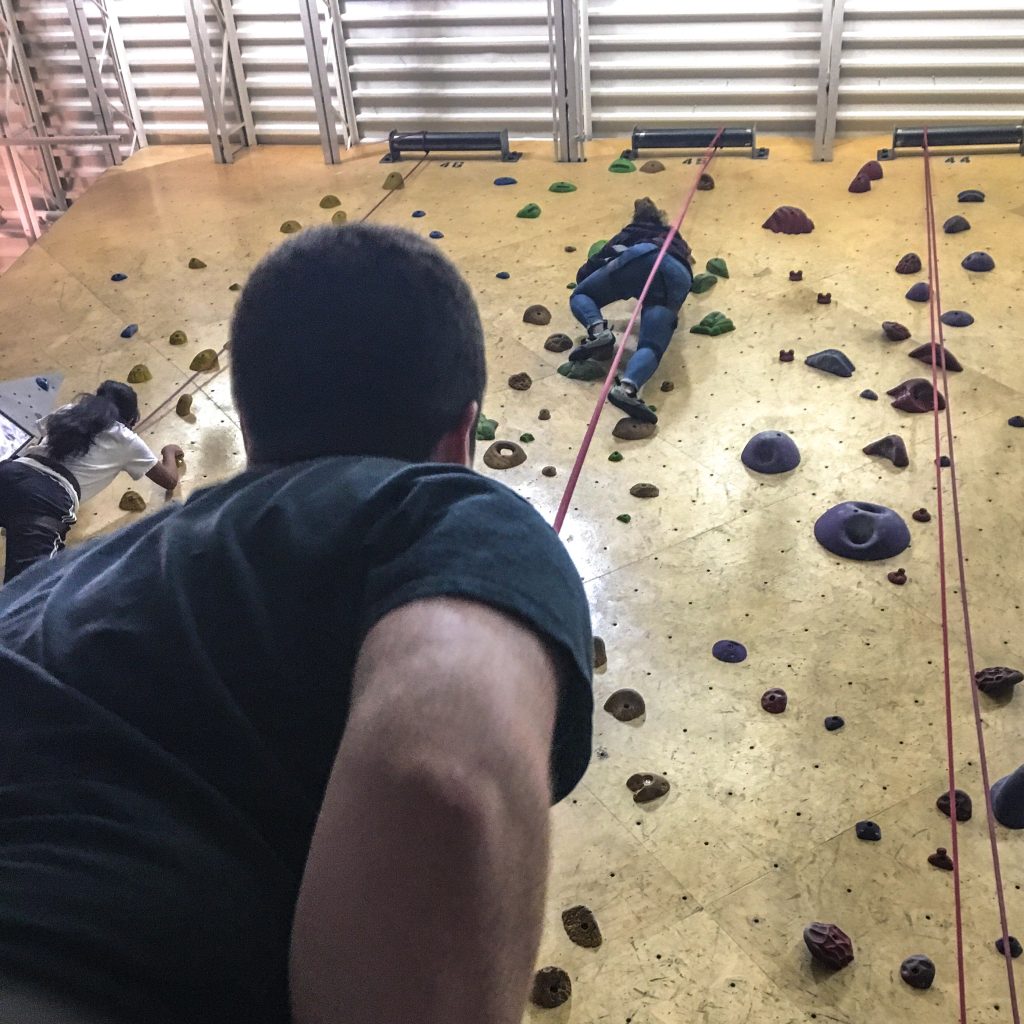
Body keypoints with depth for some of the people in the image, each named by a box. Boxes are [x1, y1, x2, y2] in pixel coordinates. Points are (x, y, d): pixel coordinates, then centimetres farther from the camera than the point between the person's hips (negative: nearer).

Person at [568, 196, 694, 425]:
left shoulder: (630, 234, 36)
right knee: (651, 346, -15)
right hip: (678, 278, 2)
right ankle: (627, 387, -47)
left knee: (580, 296, 18)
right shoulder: (675, 238, 45)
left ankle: (598, 331, -14)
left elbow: (584, 274, 31)